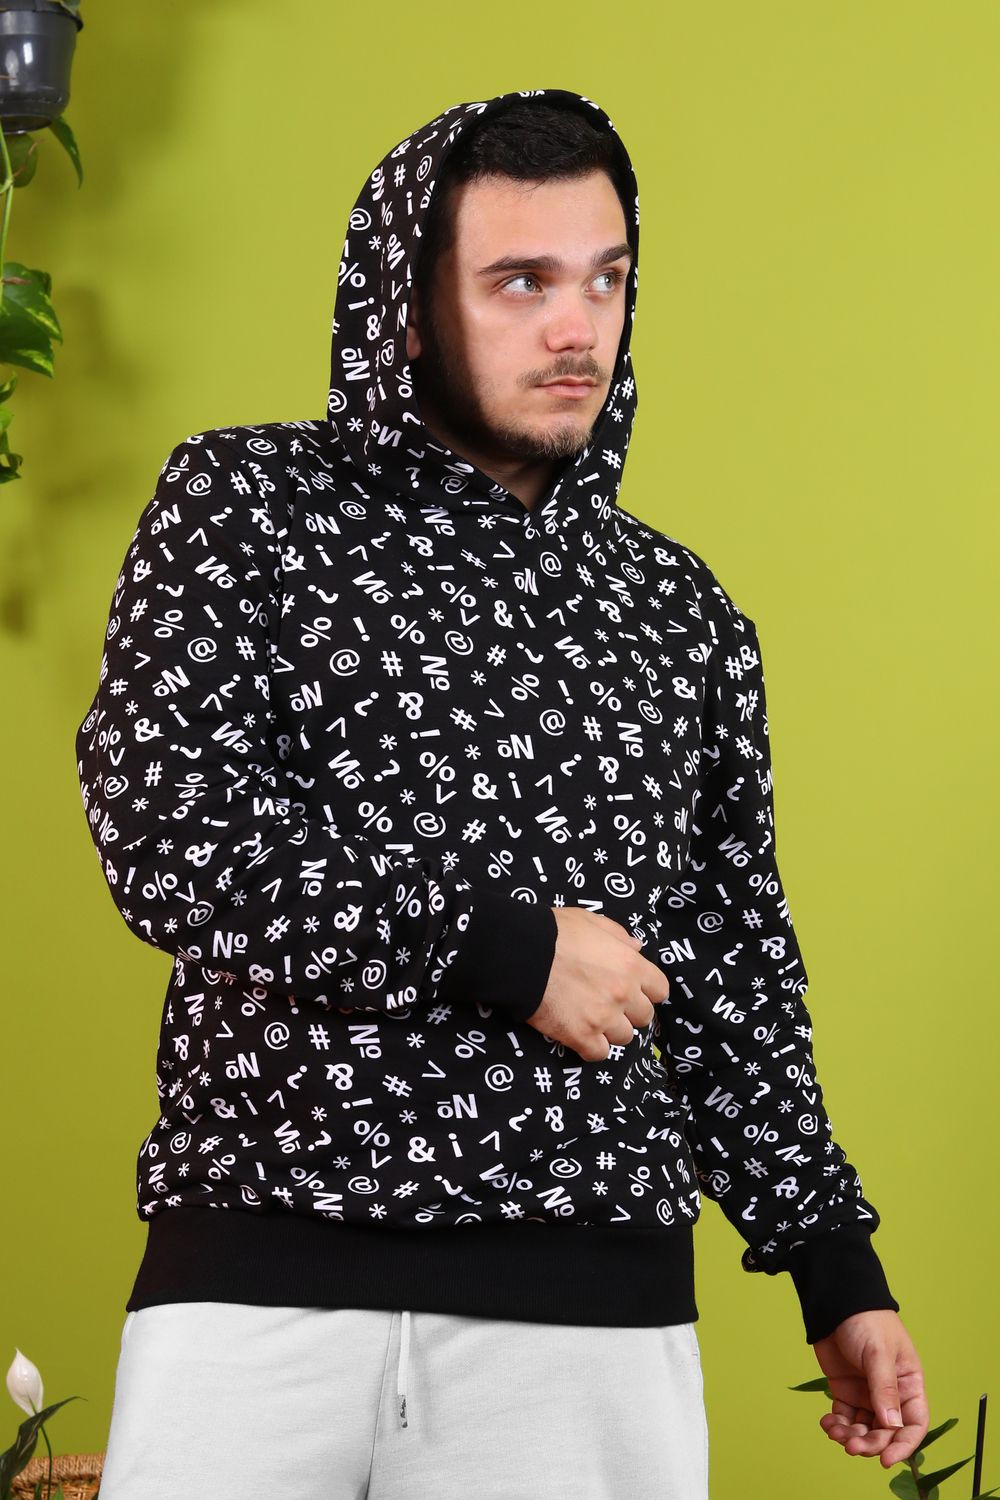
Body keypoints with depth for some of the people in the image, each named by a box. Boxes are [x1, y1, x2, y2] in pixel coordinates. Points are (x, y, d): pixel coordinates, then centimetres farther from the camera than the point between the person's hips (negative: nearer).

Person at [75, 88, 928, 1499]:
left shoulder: (686, 619, 15)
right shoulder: (244, 506, 5)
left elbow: (735, 980, 19)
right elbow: (167, 831, -8)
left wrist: (838, 1273, 16)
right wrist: (506, 948, -9)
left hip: (594, 1319, 3)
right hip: (260, 1277, -2)